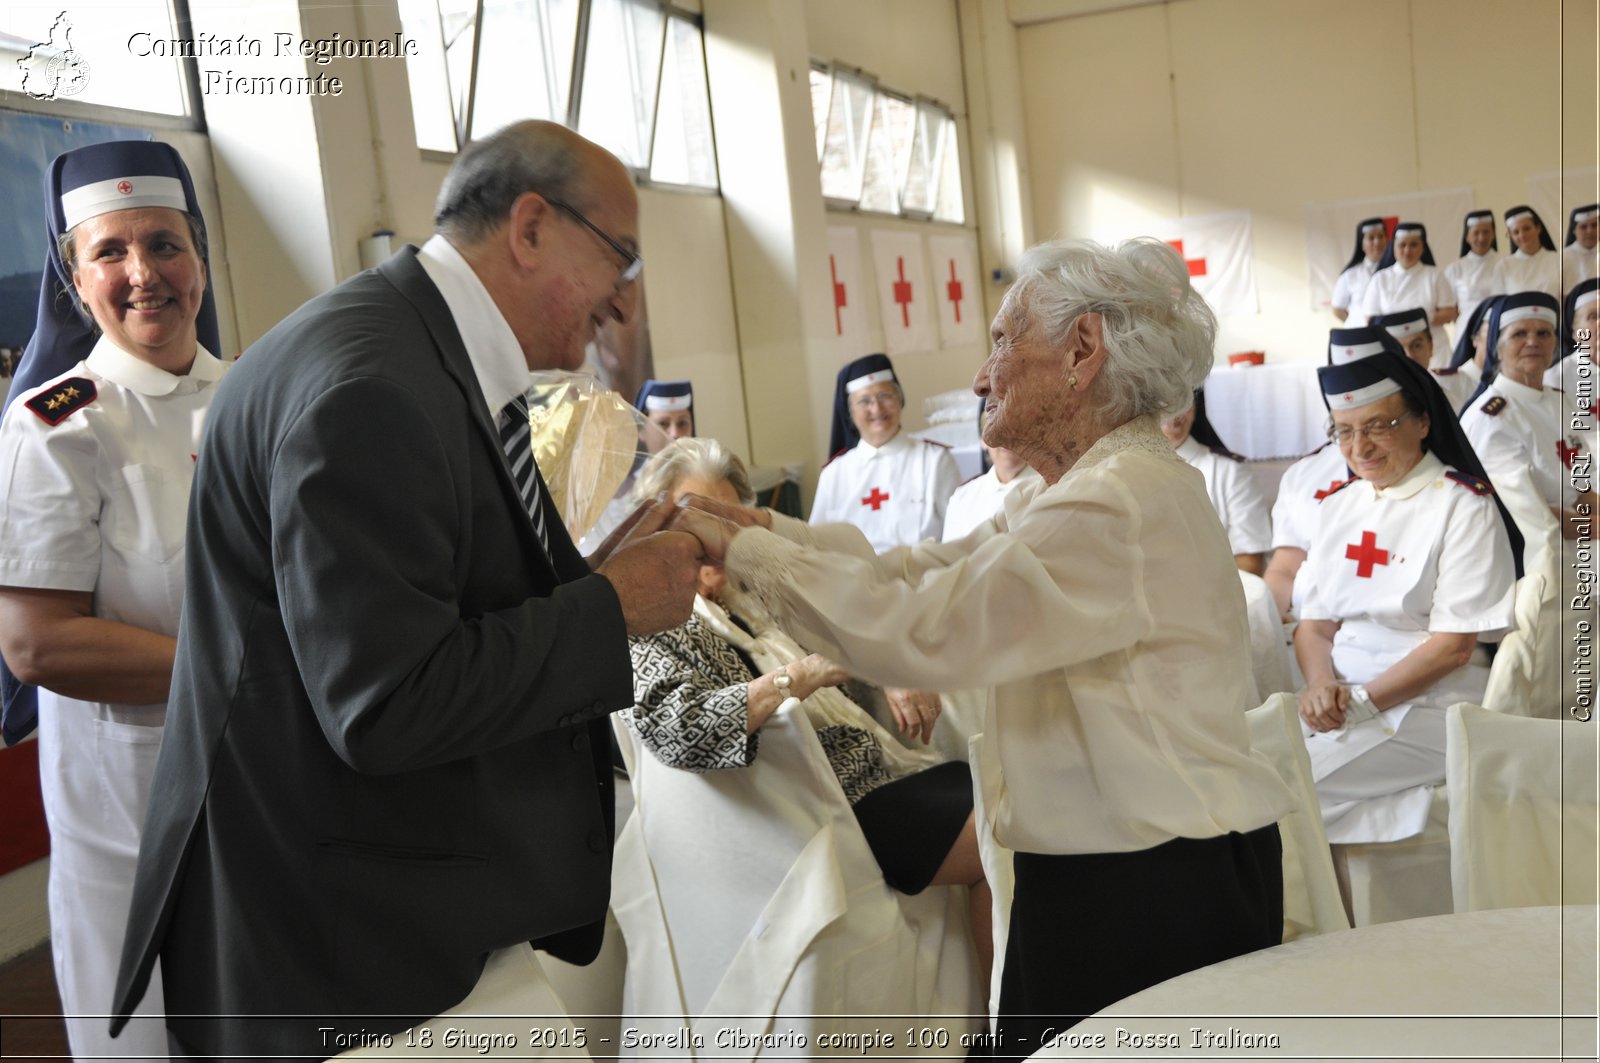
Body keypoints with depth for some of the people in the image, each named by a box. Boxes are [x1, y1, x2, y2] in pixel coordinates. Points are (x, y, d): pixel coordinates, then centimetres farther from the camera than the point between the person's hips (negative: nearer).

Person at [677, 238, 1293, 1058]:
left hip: (1153, 895, -9)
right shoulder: (1088, 491, 12)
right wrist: (759, 527, 0)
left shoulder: (1121, 504, -22)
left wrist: (746, 552, -16)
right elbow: (917, 571, 8)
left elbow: (915, 630, -26)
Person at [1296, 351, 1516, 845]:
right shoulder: (1339, 505, 14)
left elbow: (1454, 645, -11)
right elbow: (1314, 622, 11)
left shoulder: (1464, 507, -5)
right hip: (1338, 705, 6)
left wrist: (1360, 701, -16)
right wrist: (1320, 684, -10)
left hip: (1426, 707, -5)